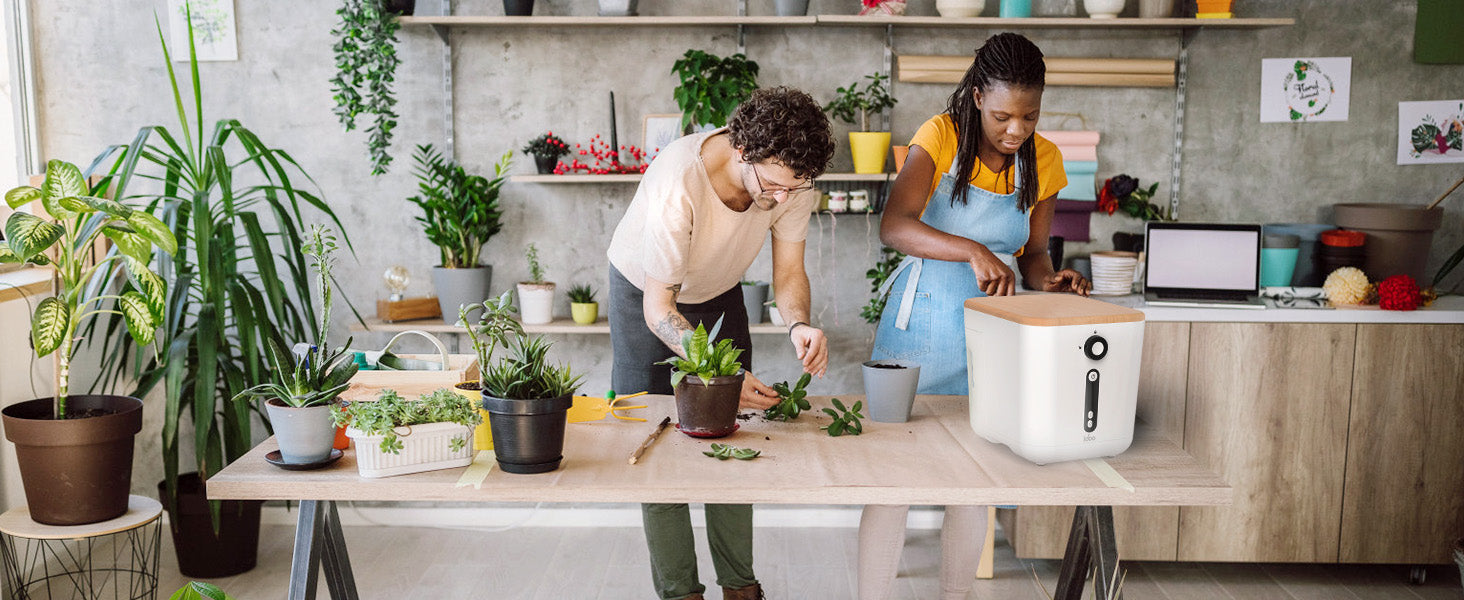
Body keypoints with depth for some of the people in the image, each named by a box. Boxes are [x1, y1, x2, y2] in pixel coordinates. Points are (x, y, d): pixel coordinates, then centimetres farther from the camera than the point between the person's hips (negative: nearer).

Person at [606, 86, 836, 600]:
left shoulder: (791, 178, -27)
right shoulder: (677, 182, -42)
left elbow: (789, 272, -15)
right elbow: (659, 309, -35)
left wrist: (799, 325, -37)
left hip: (719, 292, 4)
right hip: (645, 293, -4)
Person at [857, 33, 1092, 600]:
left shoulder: (1043, 160, 0)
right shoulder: (942, 136, -11)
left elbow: (1032, 252, 9)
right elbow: (894, 227, -25)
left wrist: (1047, 279, -14)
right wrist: (972, 251, -38)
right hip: (919, 320, -3)